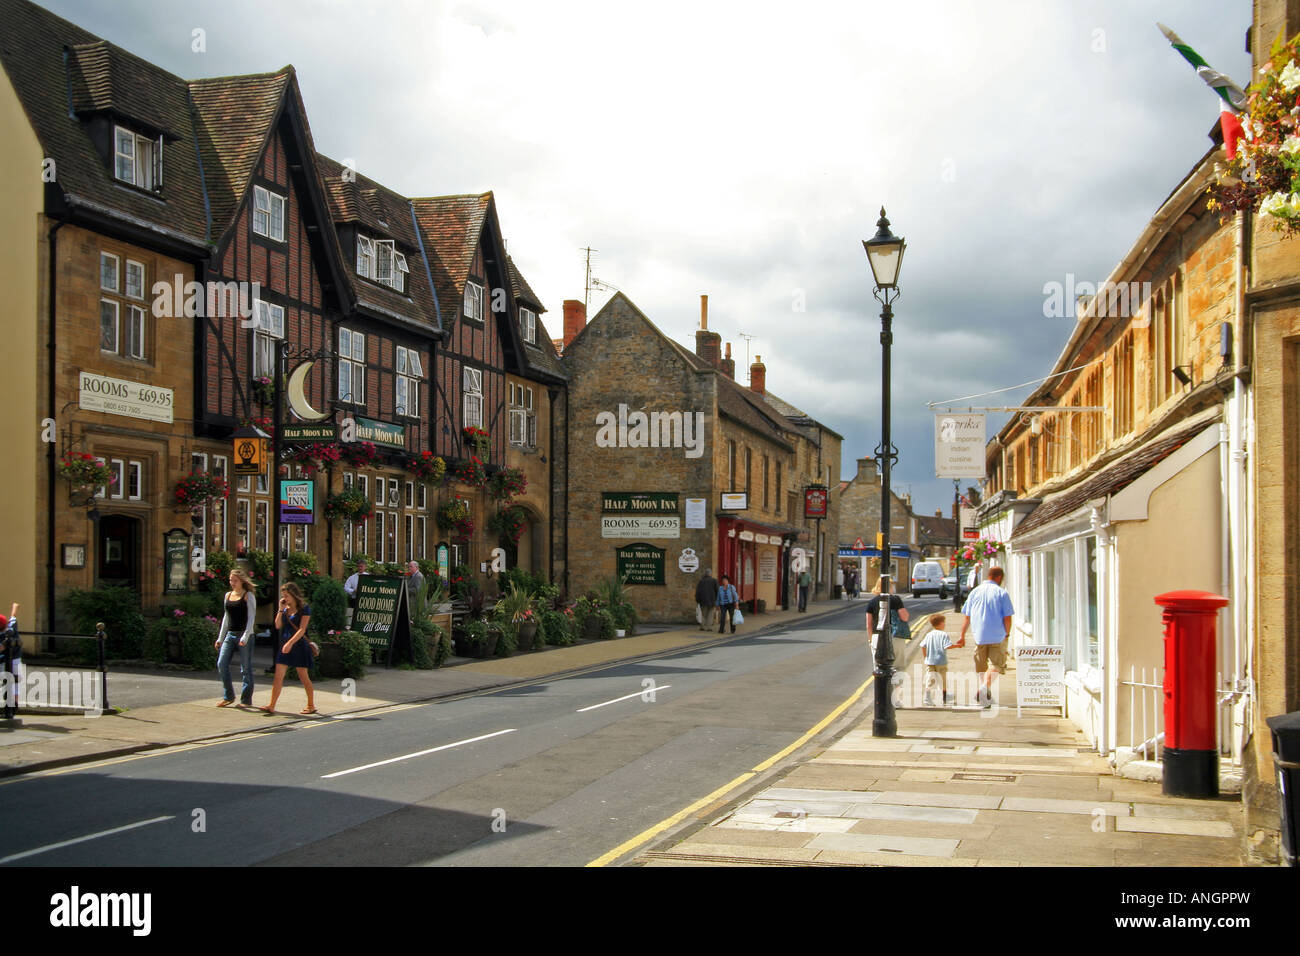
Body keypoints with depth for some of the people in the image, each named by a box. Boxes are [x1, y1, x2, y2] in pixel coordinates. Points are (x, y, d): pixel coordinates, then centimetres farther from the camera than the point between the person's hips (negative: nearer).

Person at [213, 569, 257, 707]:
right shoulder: (228, 595, 14)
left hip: (244, 635, -6)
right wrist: (220, 638, 16)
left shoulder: (248, 596, -4)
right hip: (230, 634, 6)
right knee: (221, 664, -4)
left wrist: (245, 637, -19)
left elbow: (251, 618, -9)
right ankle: (228, 696, 7)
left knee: (245, 667, -1)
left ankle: (246, 699, 6)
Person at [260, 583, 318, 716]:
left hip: (299, 645, -6)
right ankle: (271, 706, -4)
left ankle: (311, 705, 14)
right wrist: (281, 609, -1)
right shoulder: (286, 609, 12)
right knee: (278, 676, -2)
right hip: (284, 645, 6)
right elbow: (278, 626, 6)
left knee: (303, 677, 2)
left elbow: (302, 629, -15)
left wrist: (290, 643, -24)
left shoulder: (304, 609, -8)